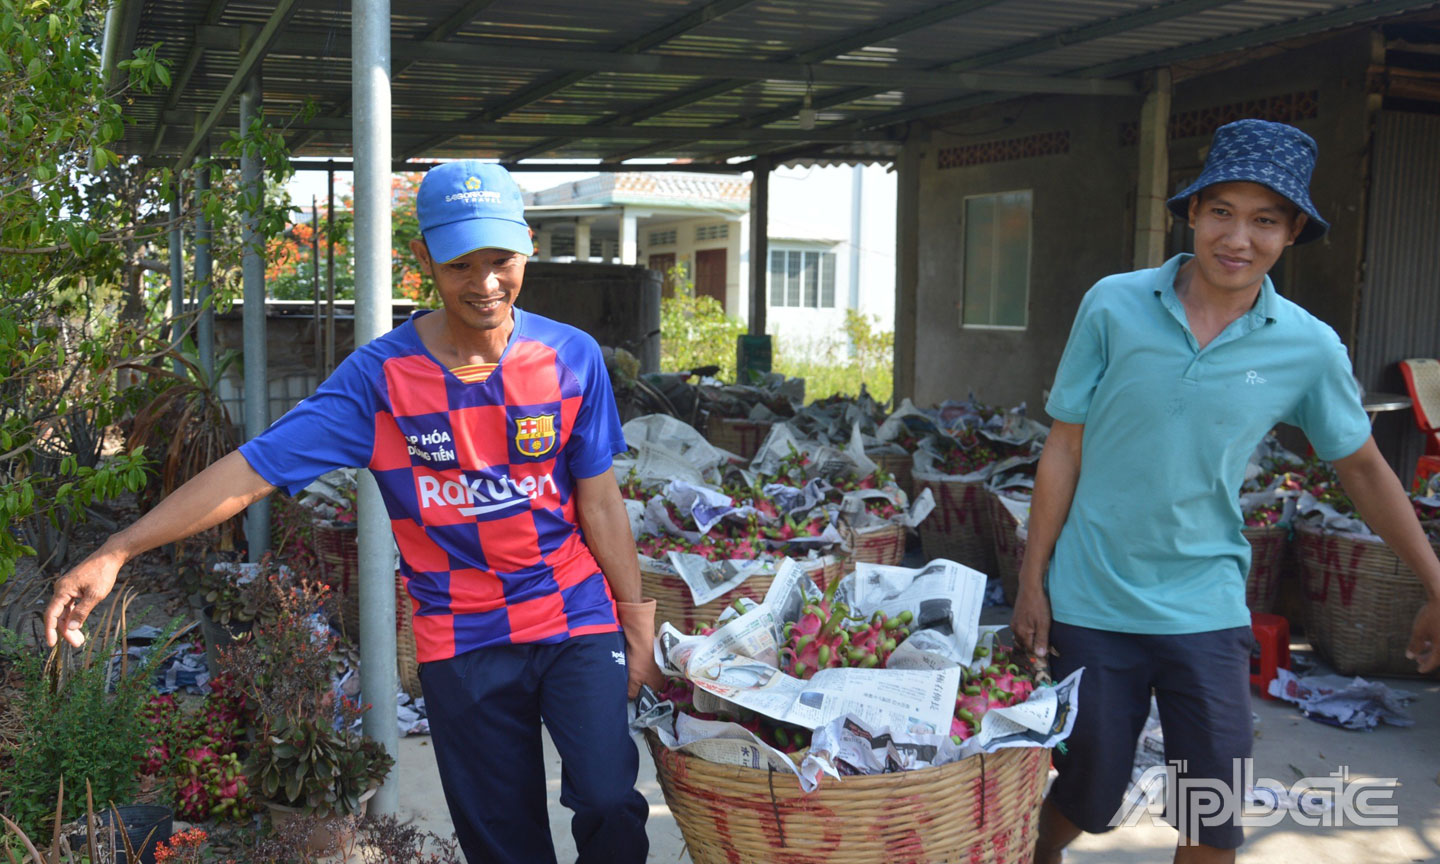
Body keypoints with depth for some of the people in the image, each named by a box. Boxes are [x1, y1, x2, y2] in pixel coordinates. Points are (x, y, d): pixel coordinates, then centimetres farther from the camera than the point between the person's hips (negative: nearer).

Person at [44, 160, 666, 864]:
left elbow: (599, 501, 1)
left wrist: (638, 623, 2)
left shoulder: (571, 357, -5)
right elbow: (253, 469, -12)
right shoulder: (379, 376, -9)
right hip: (461, 644, 0)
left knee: (609, 803, -13)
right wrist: (115, 553, -18)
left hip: (575, 621, 0)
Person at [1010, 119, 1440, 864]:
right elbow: (1063, 449, -3)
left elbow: (1363, 471, 9)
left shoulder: (1309, 348, -5)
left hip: (1206, 610, 1)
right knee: (1088, 798, 11)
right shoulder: (1114, 306, -9)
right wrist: (1032, 583, -2)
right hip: (1092, 604, -1)